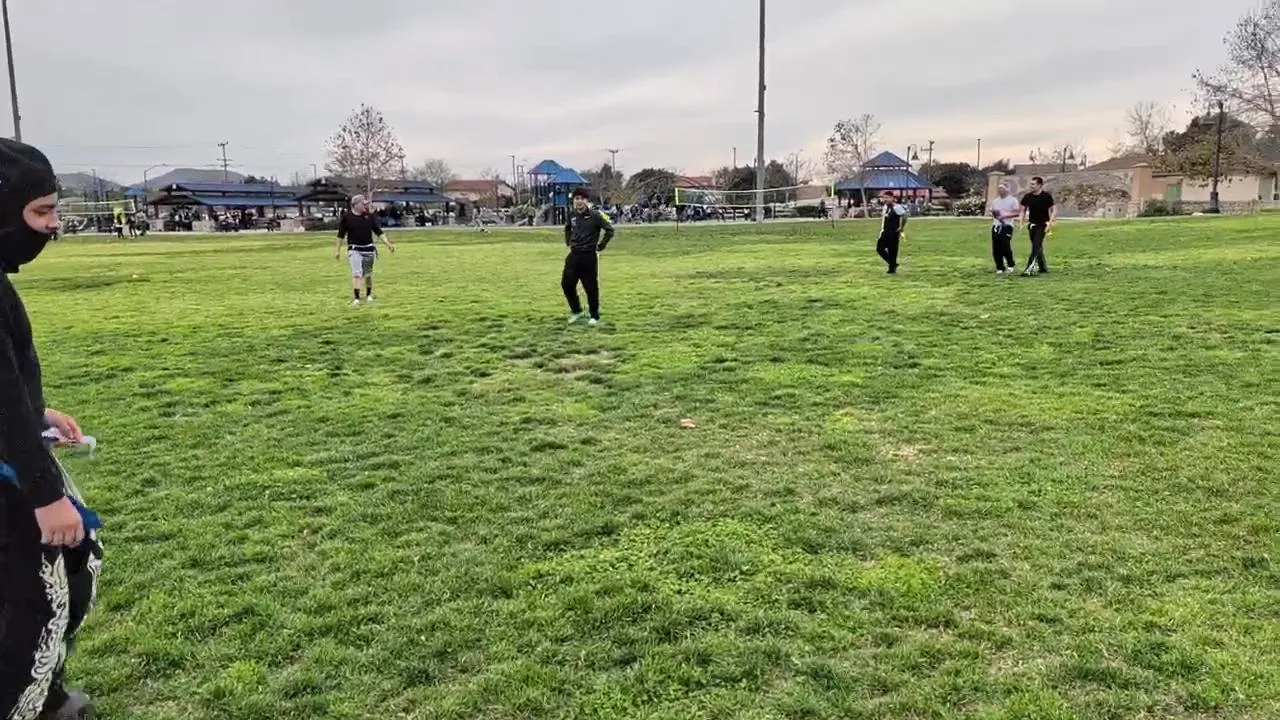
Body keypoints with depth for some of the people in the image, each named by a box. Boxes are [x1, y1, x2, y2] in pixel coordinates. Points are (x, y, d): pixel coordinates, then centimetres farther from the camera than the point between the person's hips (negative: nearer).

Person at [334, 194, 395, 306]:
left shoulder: (370, 216, 3)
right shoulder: (346, 217, -3)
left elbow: (379, 232, 7)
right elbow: (341, 235, 3)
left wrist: (388, 244, -1)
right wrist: (337, 250, 4)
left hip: (368, 249, 3)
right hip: (354, 249, -3)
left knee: (368, 274, 12)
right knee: (356, 274, -12)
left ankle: (369, 295, 29)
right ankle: (356, 298, -12)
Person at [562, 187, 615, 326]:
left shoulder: (595, 215, -11)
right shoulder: (572, 215, 6)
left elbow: (610, 230, -9)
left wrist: (601, 245, -7)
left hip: (589, 256, -5)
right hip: (573, 255, 5)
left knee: (591, 287, 0)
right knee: (566, 284, 4)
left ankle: (594, 316, 14)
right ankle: (576, 311, 23)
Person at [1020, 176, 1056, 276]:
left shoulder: (1046, 196, -8)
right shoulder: (1027, 197, 3)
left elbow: (1054, 210, -4)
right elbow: (1023, 210, 14)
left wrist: (1050, 223, -14)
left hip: (1042, 225, -5)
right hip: (1032, 225, 5)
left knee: (1036, 246, -15)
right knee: (1038, 247, 12)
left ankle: (1030, 268, -21)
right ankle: (1042, 267, 25)